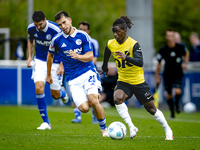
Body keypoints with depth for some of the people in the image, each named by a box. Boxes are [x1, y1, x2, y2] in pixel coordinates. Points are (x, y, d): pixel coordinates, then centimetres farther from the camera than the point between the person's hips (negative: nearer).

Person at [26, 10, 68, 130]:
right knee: (39, 88, -18)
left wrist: (62, 65, -17)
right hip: (40, 61, 3)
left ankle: (63, 92, 45)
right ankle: (46, 122, -9)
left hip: (55, 63, -3)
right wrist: (30, 56, 6)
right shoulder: (31, 28, -10)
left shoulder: (55, 30, -23)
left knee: (55, 95, 3)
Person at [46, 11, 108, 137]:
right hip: (73, 78, 1)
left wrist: (77, 56, -22)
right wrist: (48, 75, 26)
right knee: (84, 108, -16)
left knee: (93, 101, -23)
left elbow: (90, 56, -2)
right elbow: (50, 55, 18)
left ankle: (104, 129, -2)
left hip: (88, 72, -1)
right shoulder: (57, 40, 0)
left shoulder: (83, 36, -1)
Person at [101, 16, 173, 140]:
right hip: (123, 81, 3)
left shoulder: (134, 44, -19)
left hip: (138, 81, -3)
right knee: (117, 98, -28)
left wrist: (126, 57, -47)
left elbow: (140, 62, -32)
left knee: (151, 108, 5)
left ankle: (168, 130, 26)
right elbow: (106, 56, 20)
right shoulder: (110, 44, -4)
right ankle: (131, 127, -20)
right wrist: (105, 68, 34)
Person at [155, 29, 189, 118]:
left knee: (177, 91, -19)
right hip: (167, 74, 1)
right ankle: (172, 112, 25)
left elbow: (186, 53, 15)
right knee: (169, 95, 5)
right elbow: (159, 63, 1)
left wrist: (185, 62, 0)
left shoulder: (180, 47, -8)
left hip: (178, 74, -1)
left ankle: (177, 104, 13)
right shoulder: (163, 50, -10)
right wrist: (157, 76, 3)